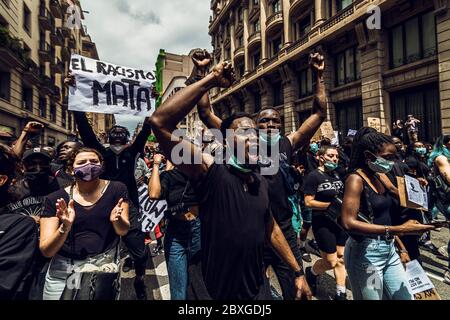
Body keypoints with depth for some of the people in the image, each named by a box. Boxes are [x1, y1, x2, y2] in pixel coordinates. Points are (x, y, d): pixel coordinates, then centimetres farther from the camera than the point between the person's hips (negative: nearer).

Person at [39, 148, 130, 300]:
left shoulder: (116, 189, -5)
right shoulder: (56, 199, -5)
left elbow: (123, 231, -7)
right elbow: (46, 251, -8)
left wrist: (116, 219, -29)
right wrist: (65, 228, -27)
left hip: (104, 265, 0)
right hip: (63, 269, 1)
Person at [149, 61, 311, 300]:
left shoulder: (260, 182, 0)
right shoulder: (211, 172, -18)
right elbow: (160, 123, -29)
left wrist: (298, 271, 15)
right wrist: (210, 81, -27)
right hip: (214, 291, -4)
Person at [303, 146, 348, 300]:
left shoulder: (336, 174, 8)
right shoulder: (314, 176, -14)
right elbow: (308, 202, -19)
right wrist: (331, 205, -23)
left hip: (340, 221, 7)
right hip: (323, 223, -7)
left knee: (341, 259, 12)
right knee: (330, 262, 1)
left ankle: (341, 293, 25)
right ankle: (311, 272, 30)